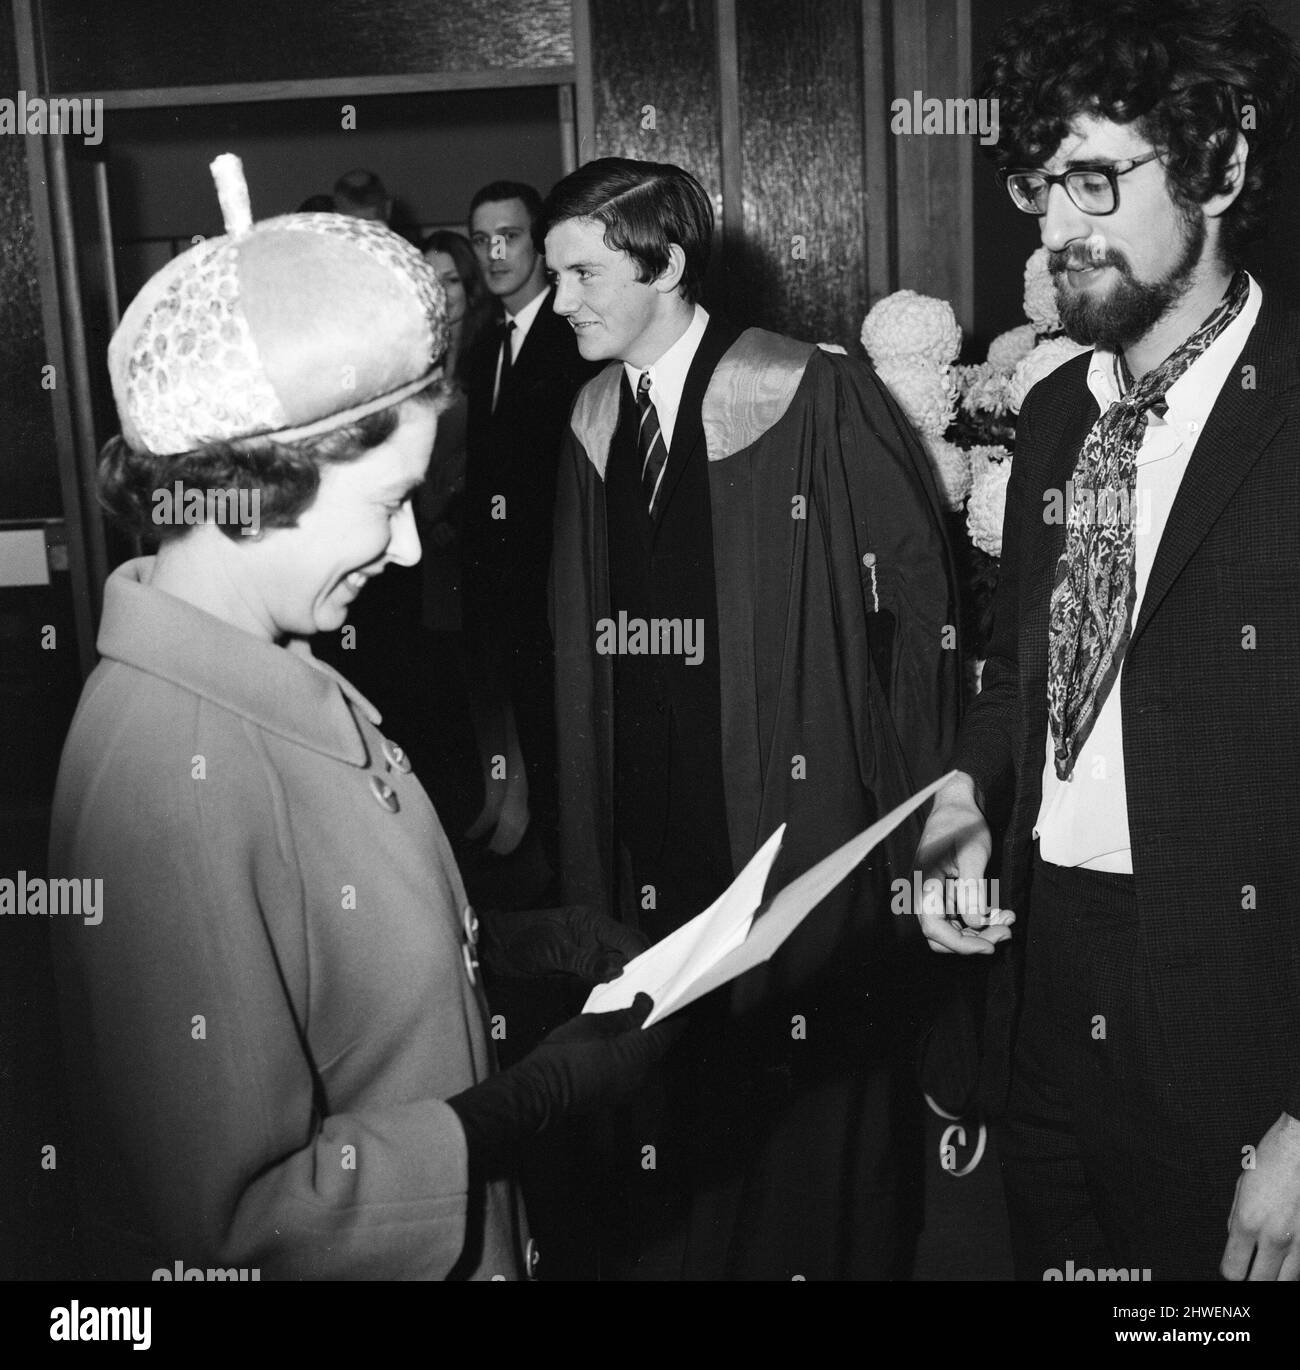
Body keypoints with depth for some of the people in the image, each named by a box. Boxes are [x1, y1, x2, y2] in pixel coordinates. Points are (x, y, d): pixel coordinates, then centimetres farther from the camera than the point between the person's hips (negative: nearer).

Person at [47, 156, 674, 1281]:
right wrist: (549, 1092, -23)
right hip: (357, 1255, -8)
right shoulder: (178, 784, -31)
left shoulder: (267, 673, -4)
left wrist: (497, 943, -3)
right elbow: (237, 1215, -27)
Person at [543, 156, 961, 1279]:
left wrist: (901, 781, -4)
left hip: (794, 814, -5)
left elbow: (918, 593, -9)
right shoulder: (596, 422, 7)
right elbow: (581, 638, 8)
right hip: (653, 828, 5)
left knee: (808, 1098, 7)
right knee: (673, 1093, 14)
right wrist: (589, 868, 5)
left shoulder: (814, 399, -12)